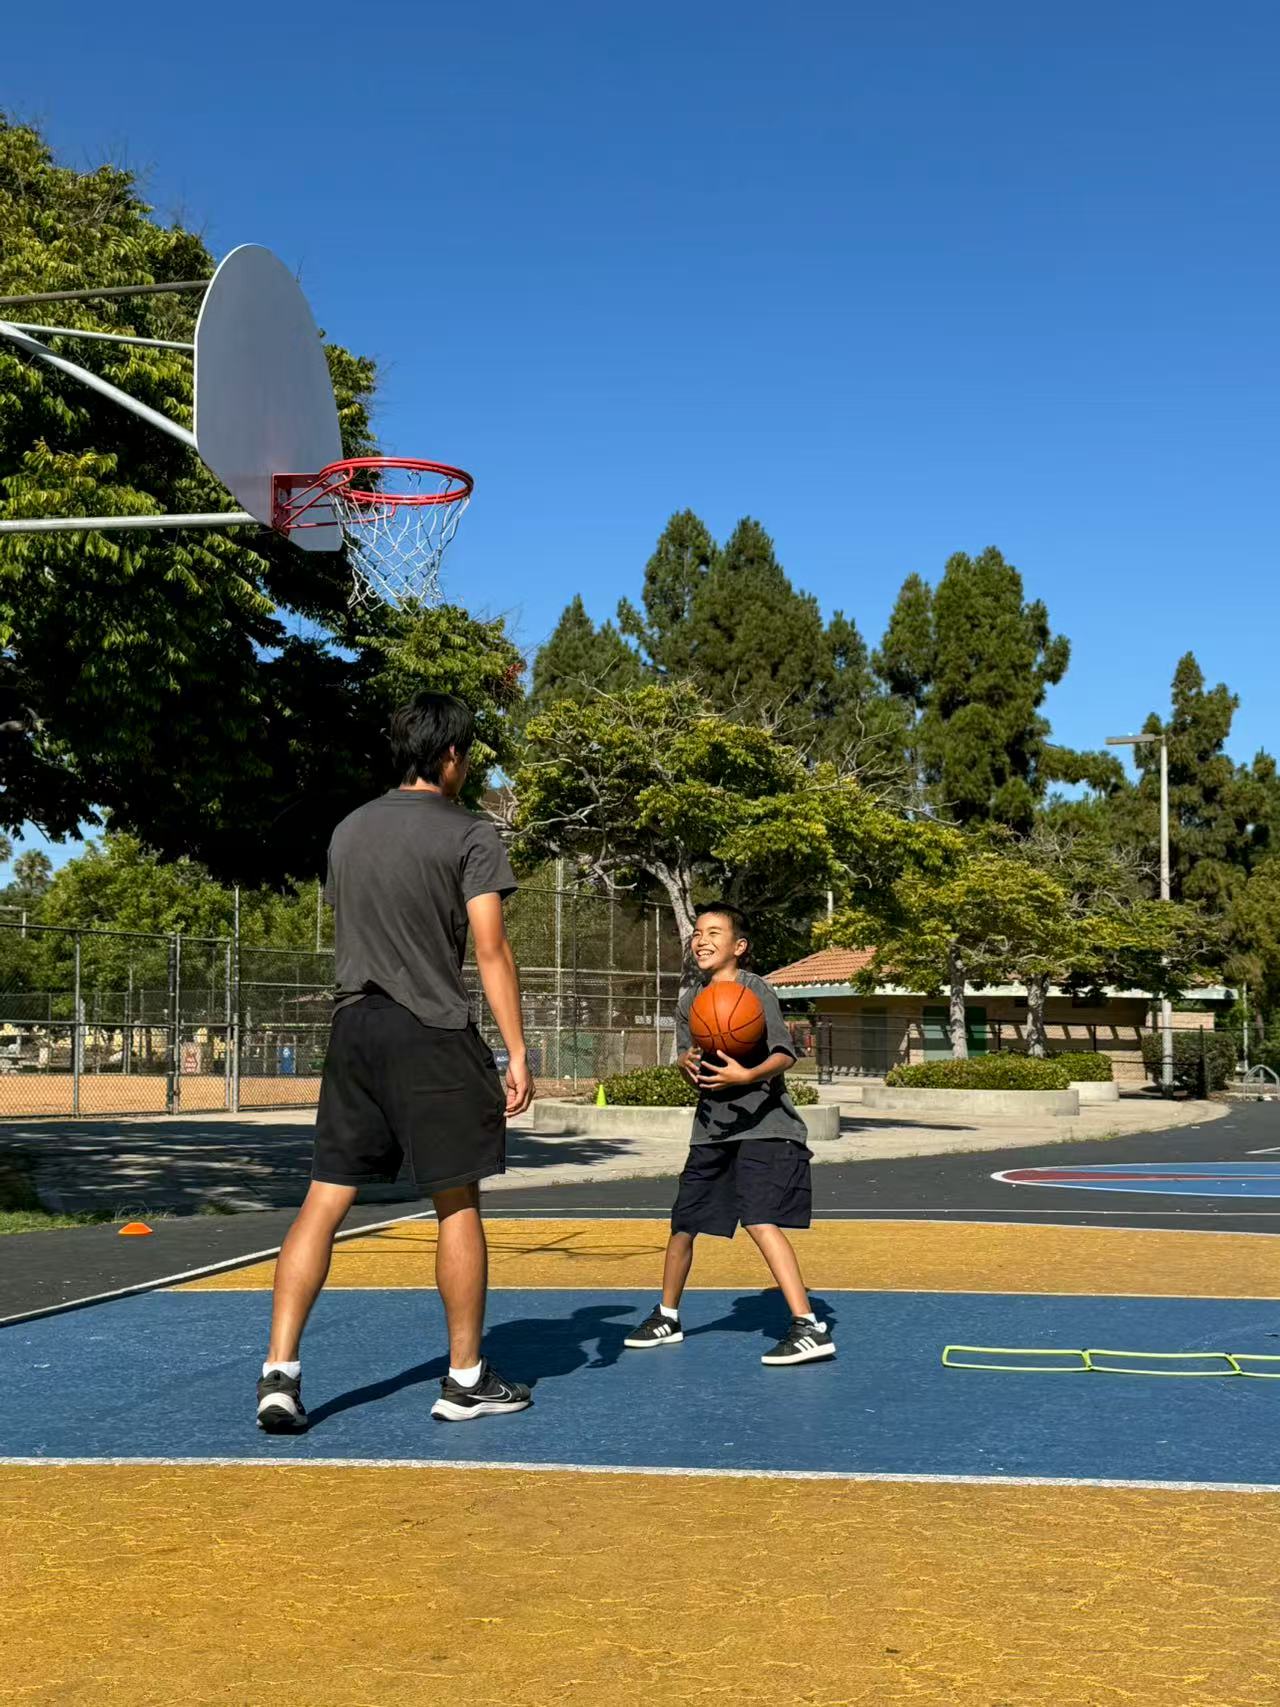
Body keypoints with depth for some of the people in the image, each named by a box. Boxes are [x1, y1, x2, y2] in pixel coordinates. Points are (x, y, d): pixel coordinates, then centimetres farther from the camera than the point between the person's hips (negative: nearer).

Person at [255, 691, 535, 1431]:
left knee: (325, 1200, 5)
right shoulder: (470, 835, -5)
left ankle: (280, 1371, -1)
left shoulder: (350, 830, 13)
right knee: (459, 1205, 5)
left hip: (355, 1025, 6)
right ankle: (467, 1380, 13)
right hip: (434, 1034, -5)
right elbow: (491, 948, -11)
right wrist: (518, 1051, -10)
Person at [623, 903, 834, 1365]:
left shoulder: (755, 989, -10)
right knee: (682, 1224, 13)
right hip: (711, 1128, 7)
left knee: (761, 1221, -21)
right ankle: (667, 1316, 34)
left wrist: (747, 1075, -35)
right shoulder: (689, 1000, 9)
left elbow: (784, 1054, -17)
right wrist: (688, 1063, -10)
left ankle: (809, 1327, -20)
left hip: (762, 1125, -7)